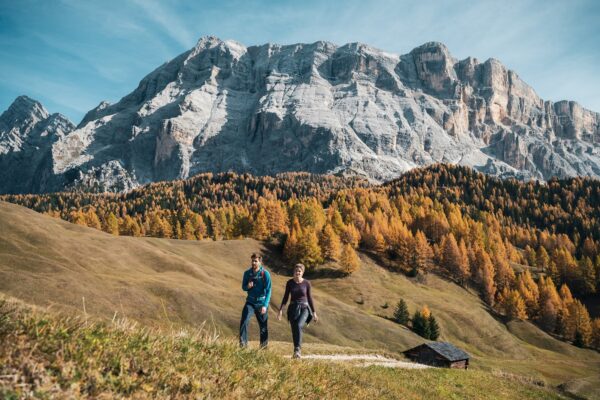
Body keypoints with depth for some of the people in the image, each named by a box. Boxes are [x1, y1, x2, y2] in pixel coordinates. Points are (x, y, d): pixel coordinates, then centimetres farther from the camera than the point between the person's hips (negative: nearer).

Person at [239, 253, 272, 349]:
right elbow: (243, 287, 10)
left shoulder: (265, 274, -12)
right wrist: (248, 286, -16)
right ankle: (243, 343, -13)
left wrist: (265, 305, -22)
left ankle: (264, 346, 23)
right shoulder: (247, 273, -1)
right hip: (250, 302, 2)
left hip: (262, 303, -2)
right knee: (244, 321, -17)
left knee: (263, 326, 7)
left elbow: (268, 291, -13)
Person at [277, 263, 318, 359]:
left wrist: (314, 312, 6)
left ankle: (297, 350, -24)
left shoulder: (306, 283, -4)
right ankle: (296, 352, 18)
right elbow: (285, 297, 4)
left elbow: (310, 298, 4)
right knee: (294, 331, 3)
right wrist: (280, 311, -3)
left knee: (299, 326, -27)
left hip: (304, 308, -2)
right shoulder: (290, 283, -1)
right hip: (293, 308, 2)